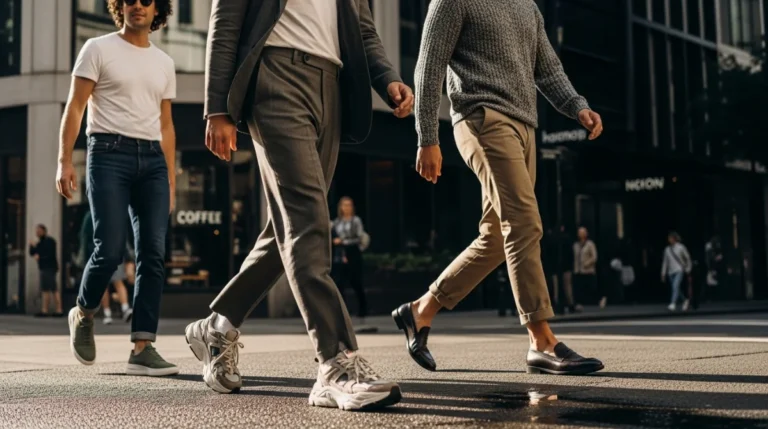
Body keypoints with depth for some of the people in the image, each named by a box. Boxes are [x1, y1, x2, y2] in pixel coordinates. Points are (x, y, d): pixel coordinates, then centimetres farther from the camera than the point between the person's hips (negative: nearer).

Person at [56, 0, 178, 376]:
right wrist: (64, 160, -12)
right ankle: (83, 314, 18)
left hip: (153, 159, 4)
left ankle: (142, 349, -4)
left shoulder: (164, 63, 19)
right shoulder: (98, 49, 6)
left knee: (153, 254, -5)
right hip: (109, 153, -4)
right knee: (110, 250, -12)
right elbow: (75, 107, 0)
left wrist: (170, 179, 14)